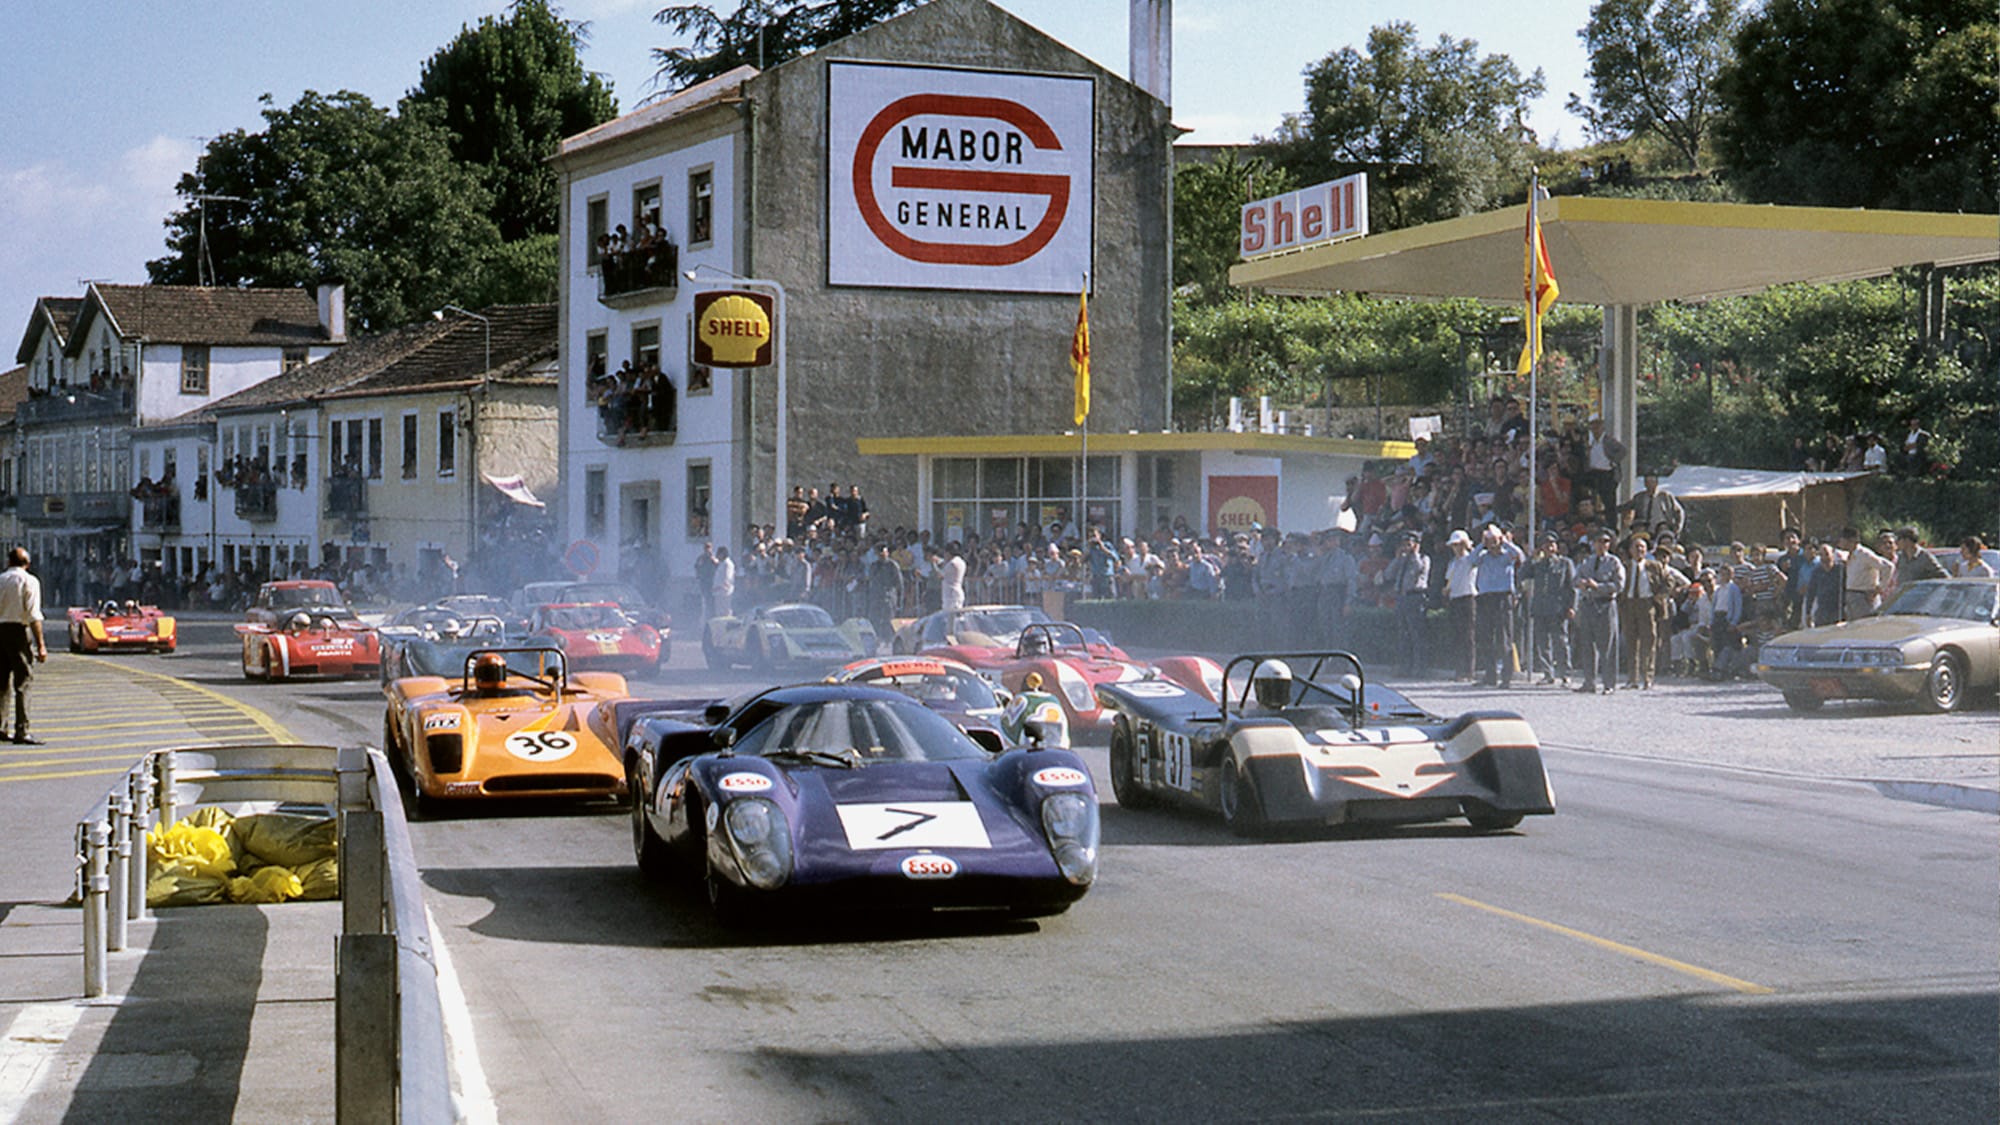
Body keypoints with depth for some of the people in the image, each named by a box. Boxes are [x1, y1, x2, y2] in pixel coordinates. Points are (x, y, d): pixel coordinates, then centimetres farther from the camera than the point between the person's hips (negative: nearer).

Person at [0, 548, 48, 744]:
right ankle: (21, 731, -7)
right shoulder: (29, 581, -4)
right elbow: (33, 615, -11)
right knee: (23, 683, -3)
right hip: (19, 630, -5)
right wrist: (41, 645, -12)